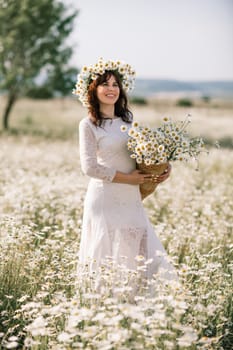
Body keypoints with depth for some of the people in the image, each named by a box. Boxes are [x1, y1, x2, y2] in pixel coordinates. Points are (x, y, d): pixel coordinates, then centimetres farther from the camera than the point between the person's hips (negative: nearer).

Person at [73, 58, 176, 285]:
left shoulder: (128, 119, 10)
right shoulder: (89, 124, -5)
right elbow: (90, 167, -11)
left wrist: (165, 166, 0)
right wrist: (127, 178, -12)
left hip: (131, 199, 5)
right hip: (105, 198, -5)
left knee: (145, 255, 6)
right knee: (109, 259, 1)